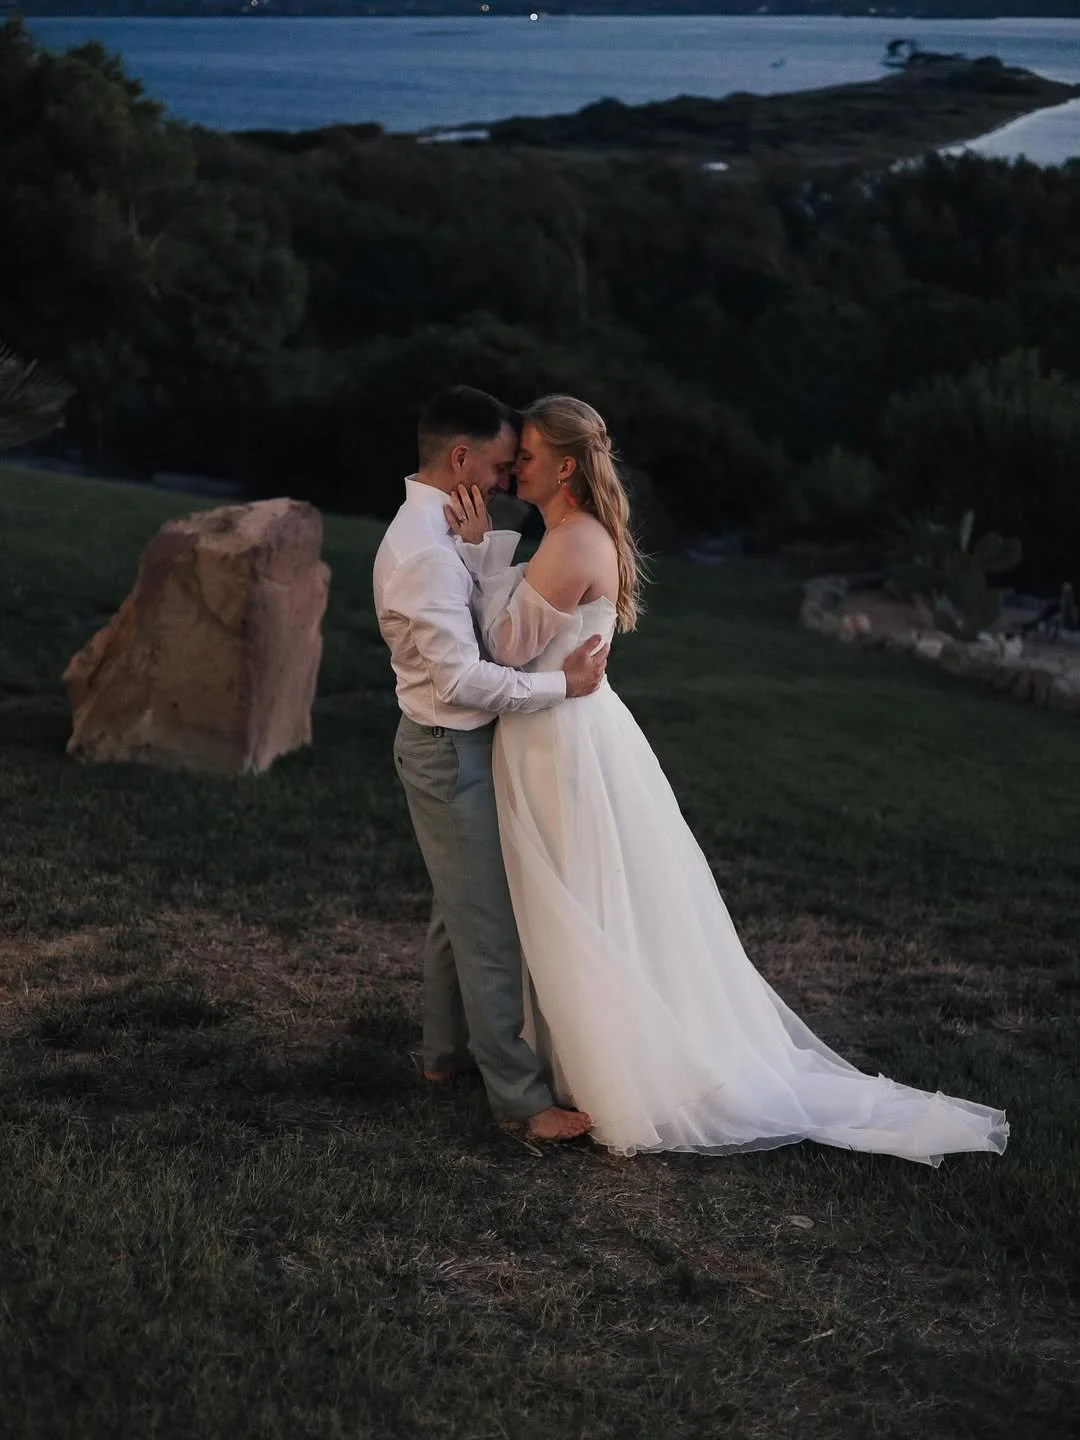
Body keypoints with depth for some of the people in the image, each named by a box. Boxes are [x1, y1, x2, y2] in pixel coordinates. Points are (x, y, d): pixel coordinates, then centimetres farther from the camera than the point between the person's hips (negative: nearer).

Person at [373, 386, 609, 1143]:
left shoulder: (434, 530, 8)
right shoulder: (426, 551, -25)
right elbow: (461, 678, -28)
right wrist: (561, 684, -22)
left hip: (452, 744, 11)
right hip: (451, 750, -11)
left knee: (461, 908, 21)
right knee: (490, 925, -5)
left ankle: (448, 1049, 35)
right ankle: (520, 1097, 0)